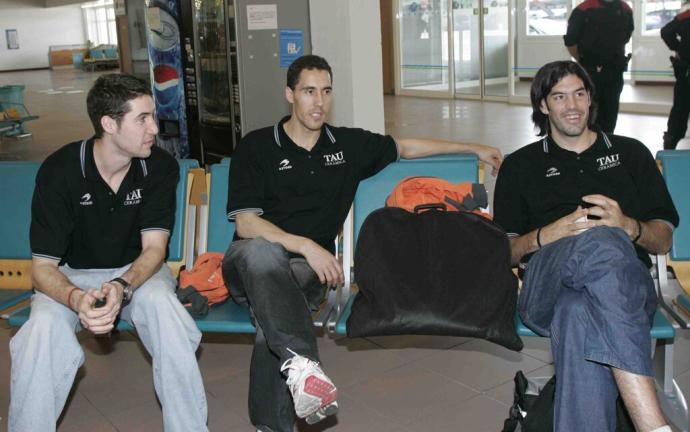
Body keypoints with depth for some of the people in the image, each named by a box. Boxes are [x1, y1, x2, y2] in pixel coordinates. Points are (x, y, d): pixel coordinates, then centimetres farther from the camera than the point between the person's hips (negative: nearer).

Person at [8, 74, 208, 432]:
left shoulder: (160, 166, -13)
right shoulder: (59, 171, -17)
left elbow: (154, 247, -13)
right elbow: (43, 266, -16)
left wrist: (122, 286, -36)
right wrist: (77, 299, -40)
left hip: (138, 270, 1)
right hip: (73, 276, 0)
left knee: (162, 305, -33)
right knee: (43, 327, -32)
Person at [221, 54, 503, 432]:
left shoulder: (348, 144, 14)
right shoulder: (256, 146, 3)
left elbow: (407, 148, 27)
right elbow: (245, 223, -6)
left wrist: (474, 149, 28)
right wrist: (305, 245, -19)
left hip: (309, 266, 2)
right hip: (250, 260, -2)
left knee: (274, 310, -34)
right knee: (263, 251, -40)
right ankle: (300, 362, -55)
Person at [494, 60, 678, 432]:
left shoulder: (630, 153, 26)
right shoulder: (521, 166, 24)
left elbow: (664, 241, 19)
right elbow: (505, 251, 16)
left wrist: (628, 226, -6)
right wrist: (548, 235, -7)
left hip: (628, 281, 1)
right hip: (545, 287, -1)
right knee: (601, 242, -40)